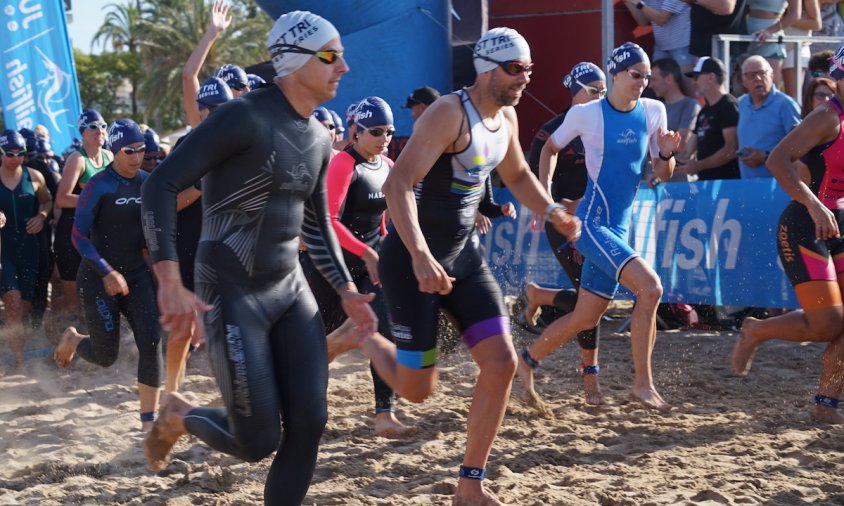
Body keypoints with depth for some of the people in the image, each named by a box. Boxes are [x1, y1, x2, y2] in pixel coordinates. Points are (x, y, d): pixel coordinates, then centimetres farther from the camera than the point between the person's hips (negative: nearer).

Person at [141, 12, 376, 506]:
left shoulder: (319, 139, 9)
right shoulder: (244, 117, -17)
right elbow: (161, 185, -21)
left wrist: (346, 290, 14)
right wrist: (171, 283, -28)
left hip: (291, 289, 7)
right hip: (233, 296, -7)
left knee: (310, 423, -2)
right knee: (259, 442, -4)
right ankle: (179, 416, 26)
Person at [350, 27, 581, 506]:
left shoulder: (507, 118, 5)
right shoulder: (450, 113, -22)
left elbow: (517, 175, 26)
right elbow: (398, 183, -31)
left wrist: (553, 211, 10)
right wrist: (420, 258, -41)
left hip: (464, 253, 8)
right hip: (414, 258, -8)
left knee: (502, 364, -3)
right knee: (417, 389, 0)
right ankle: (364, 336, 34)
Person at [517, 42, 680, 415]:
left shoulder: (653, 112, 5)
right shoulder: (586, 114, -7)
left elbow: (663, 174, 9)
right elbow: (550, 148, 9)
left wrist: (667, 154, -11)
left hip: (619, 227, 6)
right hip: (591, 222, -6)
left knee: (586, 318, 11)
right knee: (650, 287, -23)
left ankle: (526, 361, 31)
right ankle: (643, 384, -15)